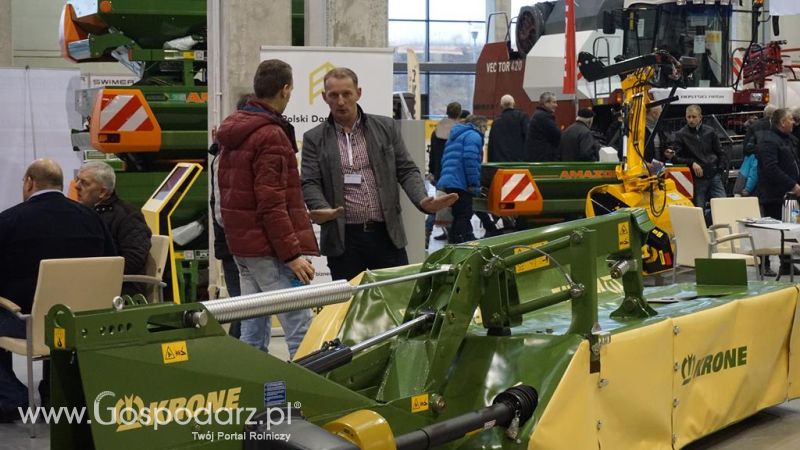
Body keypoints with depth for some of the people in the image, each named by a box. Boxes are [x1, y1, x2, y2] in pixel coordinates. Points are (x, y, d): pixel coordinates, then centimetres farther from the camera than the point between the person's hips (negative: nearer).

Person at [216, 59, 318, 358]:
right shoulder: (270, 136, -14)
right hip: (268, 248, -10)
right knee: (300, 330, -10)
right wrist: (292, 253, -18)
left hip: (241, 244, 10)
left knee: (253, 333, 13)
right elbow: (271, 203, -19)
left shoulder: (233, 130, 15)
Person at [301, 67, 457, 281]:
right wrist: (322, 209, -24)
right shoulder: (314, 138, 4)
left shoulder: (386, 127, 8)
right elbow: (310, 183, -2)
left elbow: (407, 171, 7)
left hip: (387, 234, 1)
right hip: (343, 239, -1)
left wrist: (423, 201, -12)